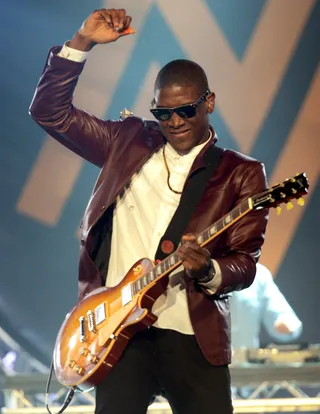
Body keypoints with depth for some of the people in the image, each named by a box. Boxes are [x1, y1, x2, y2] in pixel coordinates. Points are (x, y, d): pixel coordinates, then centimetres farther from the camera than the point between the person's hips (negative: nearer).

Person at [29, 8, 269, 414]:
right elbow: (49, 109, 9)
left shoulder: (240, 174, 6)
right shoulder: (129, 143, 12)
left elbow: (245, 261, 2)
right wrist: (82, 42, 0)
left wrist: (208, 271, -20)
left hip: (192, 336, -1)